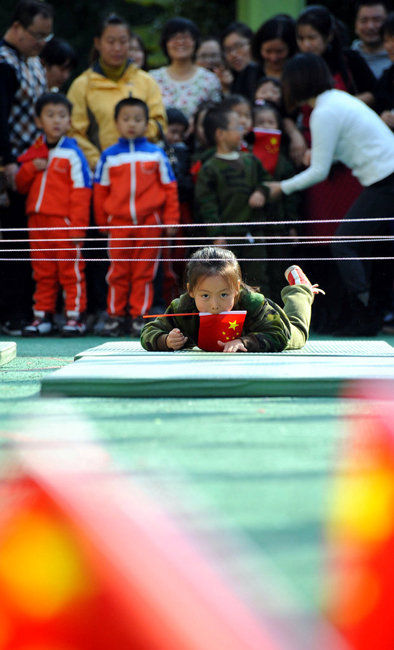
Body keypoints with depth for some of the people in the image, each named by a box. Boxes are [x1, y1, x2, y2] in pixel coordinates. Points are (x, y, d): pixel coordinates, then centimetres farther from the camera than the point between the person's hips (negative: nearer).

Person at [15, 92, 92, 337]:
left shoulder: (72, 154, -5)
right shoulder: (34, 153, 13)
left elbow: (81, 191, -8)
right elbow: (21, 185, 16)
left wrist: (78, 224, -14)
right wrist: (30, 168, -5)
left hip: (64, 222, -6)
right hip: (38, 222, 6)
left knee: (70, 270, -2)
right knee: (43, 272, 12)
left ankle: (75, 316, 3)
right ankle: (43, 315, 18)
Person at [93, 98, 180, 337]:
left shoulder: (156, 154, 5)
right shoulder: (109, 156, 6)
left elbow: (169, 188, 8)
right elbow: (100, 190, 11)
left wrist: (171, 219, 4)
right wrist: (102, 222, 11)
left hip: (149, 223, -1)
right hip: (119, 223, 1)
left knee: (144, 272, 2)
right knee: (118, 271, 2)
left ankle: (140, 317, 8)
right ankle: (115, 316, 10)